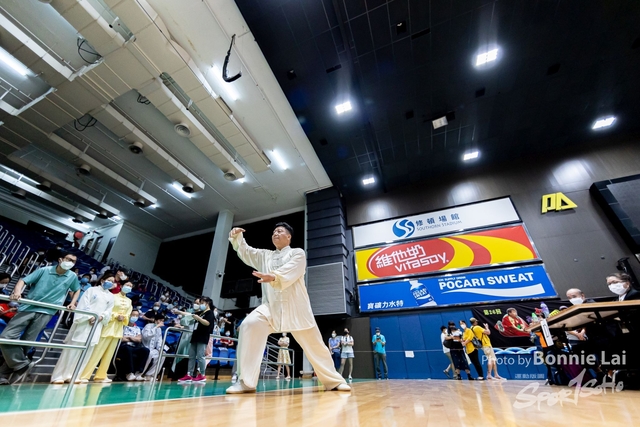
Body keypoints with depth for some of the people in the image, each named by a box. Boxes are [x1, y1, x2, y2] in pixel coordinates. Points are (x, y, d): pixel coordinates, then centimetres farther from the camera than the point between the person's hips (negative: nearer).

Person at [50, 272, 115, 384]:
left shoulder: (111, 296, 15)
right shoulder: (92, 290, 4)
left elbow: (109, 311, 9)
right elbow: (83, 305, -6)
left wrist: (101, 317, -9)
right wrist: (89, 317, -17)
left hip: (97, 325, 4)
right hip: (84, 322, -4)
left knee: (87, 351, 5)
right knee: (72, 348, -3)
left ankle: (71, 375, 14)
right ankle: (58, 376, 7)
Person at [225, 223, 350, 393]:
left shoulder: (297, 253, 2)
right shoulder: (265, 255, 18)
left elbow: (290, 271, -18)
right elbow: (245, 251, 8)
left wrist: (274, 277, -39)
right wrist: (236, 237, -13)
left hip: (295, 307, -2)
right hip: (271, 306, 3)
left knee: (314, 344, 4)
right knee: (249, 325, -25)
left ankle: (333, 380, 27)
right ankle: (246, 382, -12)